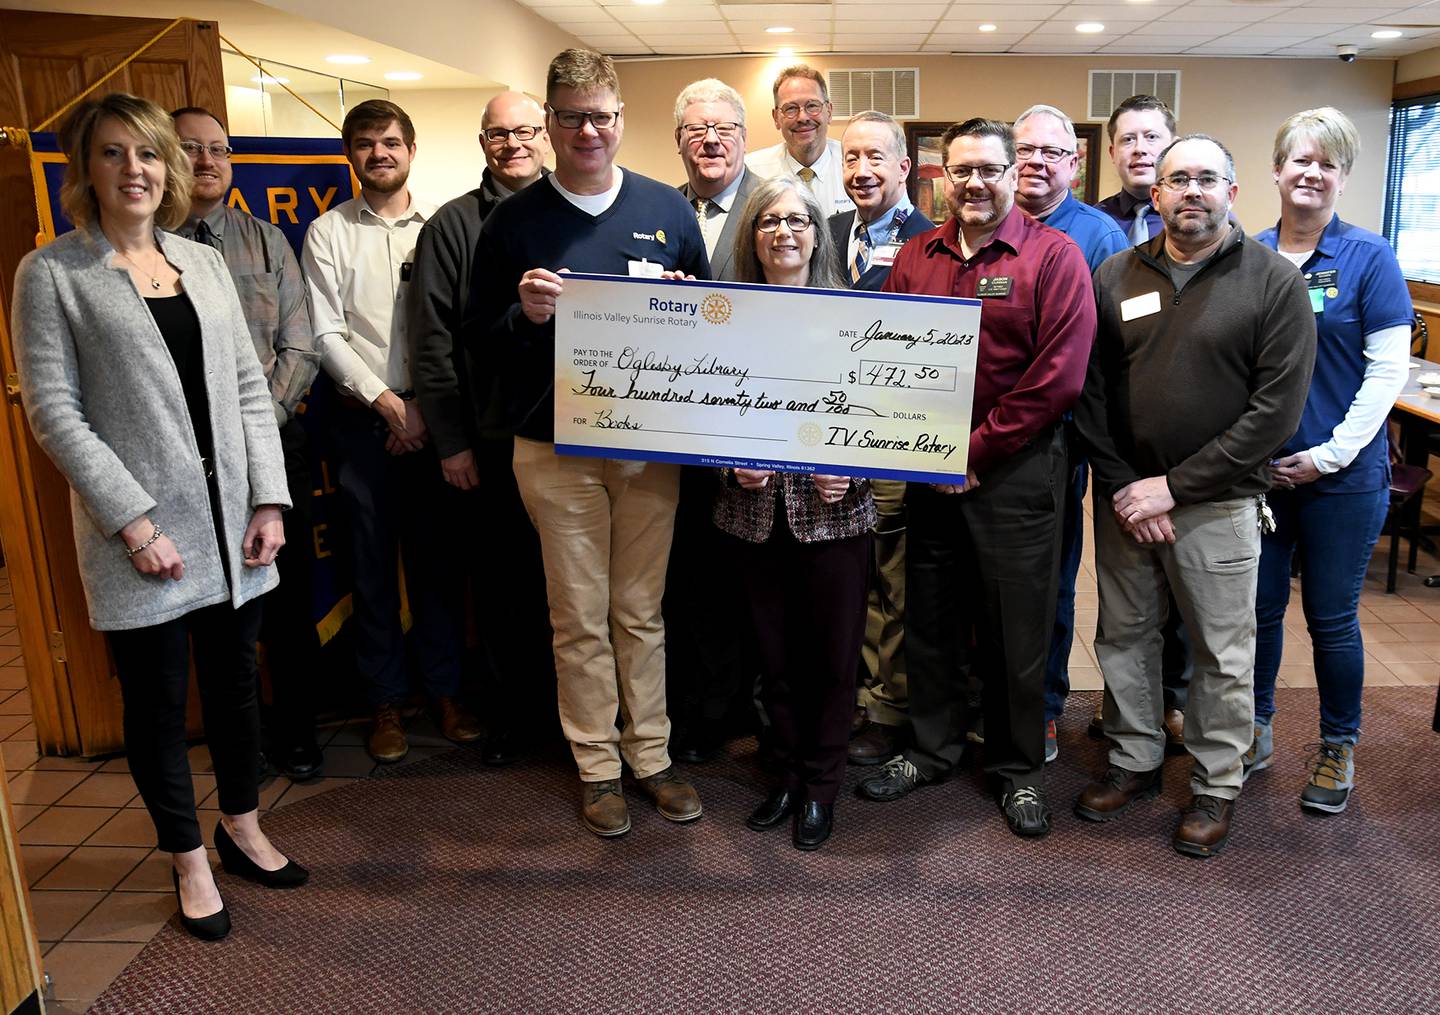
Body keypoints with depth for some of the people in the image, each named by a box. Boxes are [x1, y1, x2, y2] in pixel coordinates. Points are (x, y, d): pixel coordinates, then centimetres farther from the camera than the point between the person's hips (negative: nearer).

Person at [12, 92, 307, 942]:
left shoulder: (204, 263, 10)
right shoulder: (52, 273, -2)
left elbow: (250, 388, 8)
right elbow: (54, 413, -8)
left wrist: (268, 500, 0)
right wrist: (133, 523, -14)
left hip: (231, 523, 4)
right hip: (140, 534, -4)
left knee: (236, 682, 15)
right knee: (158, 703, 8)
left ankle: (243, 829, 35)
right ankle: (190, 863, 26)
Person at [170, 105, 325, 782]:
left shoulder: (267, 242, 8)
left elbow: (300, 350, 3)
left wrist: (258, 421, -9)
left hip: (275, 444, 2)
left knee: (290, 600, 7)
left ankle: (296, 733, 22)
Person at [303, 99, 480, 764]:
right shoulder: (327, 233, 4)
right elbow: (327, 336, -2)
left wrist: (427, 407, -7)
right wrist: (388, 402, -9)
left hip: (432, 417, 0)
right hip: (364, 418, 0)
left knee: (437, 558, 6)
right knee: (372, 565, 6)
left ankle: (445, 689, 20)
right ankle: (386, 701, 18)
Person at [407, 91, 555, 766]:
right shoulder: (452, 225, 3)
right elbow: (430, 342, -1)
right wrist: (451, 442, -5)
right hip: (489, 441, -1)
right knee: (499, 580, 9)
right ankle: (510, 704, 26)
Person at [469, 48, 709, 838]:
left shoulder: (668, 211, 5)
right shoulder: (512, 222, 2)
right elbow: (481, 337, 3)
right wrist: (525, 315, -17)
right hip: (555, 447, -1)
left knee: (641, 611, 12)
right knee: (579, 618, 8)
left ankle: (651, 754, 26)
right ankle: (596, 765, 23)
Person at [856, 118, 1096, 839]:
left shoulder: (1054, 256, -5)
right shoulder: (915, 256, 9)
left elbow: (1059, 375, -12)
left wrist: (977, 450, -13)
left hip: (1016, 469, -4)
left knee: (1017, 626, 6)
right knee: (929, 617, 14)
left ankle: (1018, 768, 24)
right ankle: (932, 748, 32)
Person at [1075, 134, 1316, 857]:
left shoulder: (1274, 280, -5)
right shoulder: (1115, 276, 4)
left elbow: (1277, 407, -12)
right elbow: (1089, 391, 3)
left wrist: (1174, 485, -15)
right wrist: (1121, 485, -8)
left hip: (1217, 503, -3)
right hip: (1122, 497, 3)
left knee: (1222, 653, 8)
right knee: (1123, 636, 14)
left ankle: (1217, 783, 27)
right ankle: (1135, 759, 33)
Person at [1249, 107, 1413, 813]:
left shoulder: (1368, 258, -4)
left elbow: (1389, 369, -7)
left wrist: (1331, 454, -13)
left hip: (1342, 474, -3)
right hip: (1256, 468, 3)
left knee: (1331, 618, 7)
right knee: (1258, 606, 12)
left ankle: (1339, 748, 26)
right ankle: (1255, 732, 29)